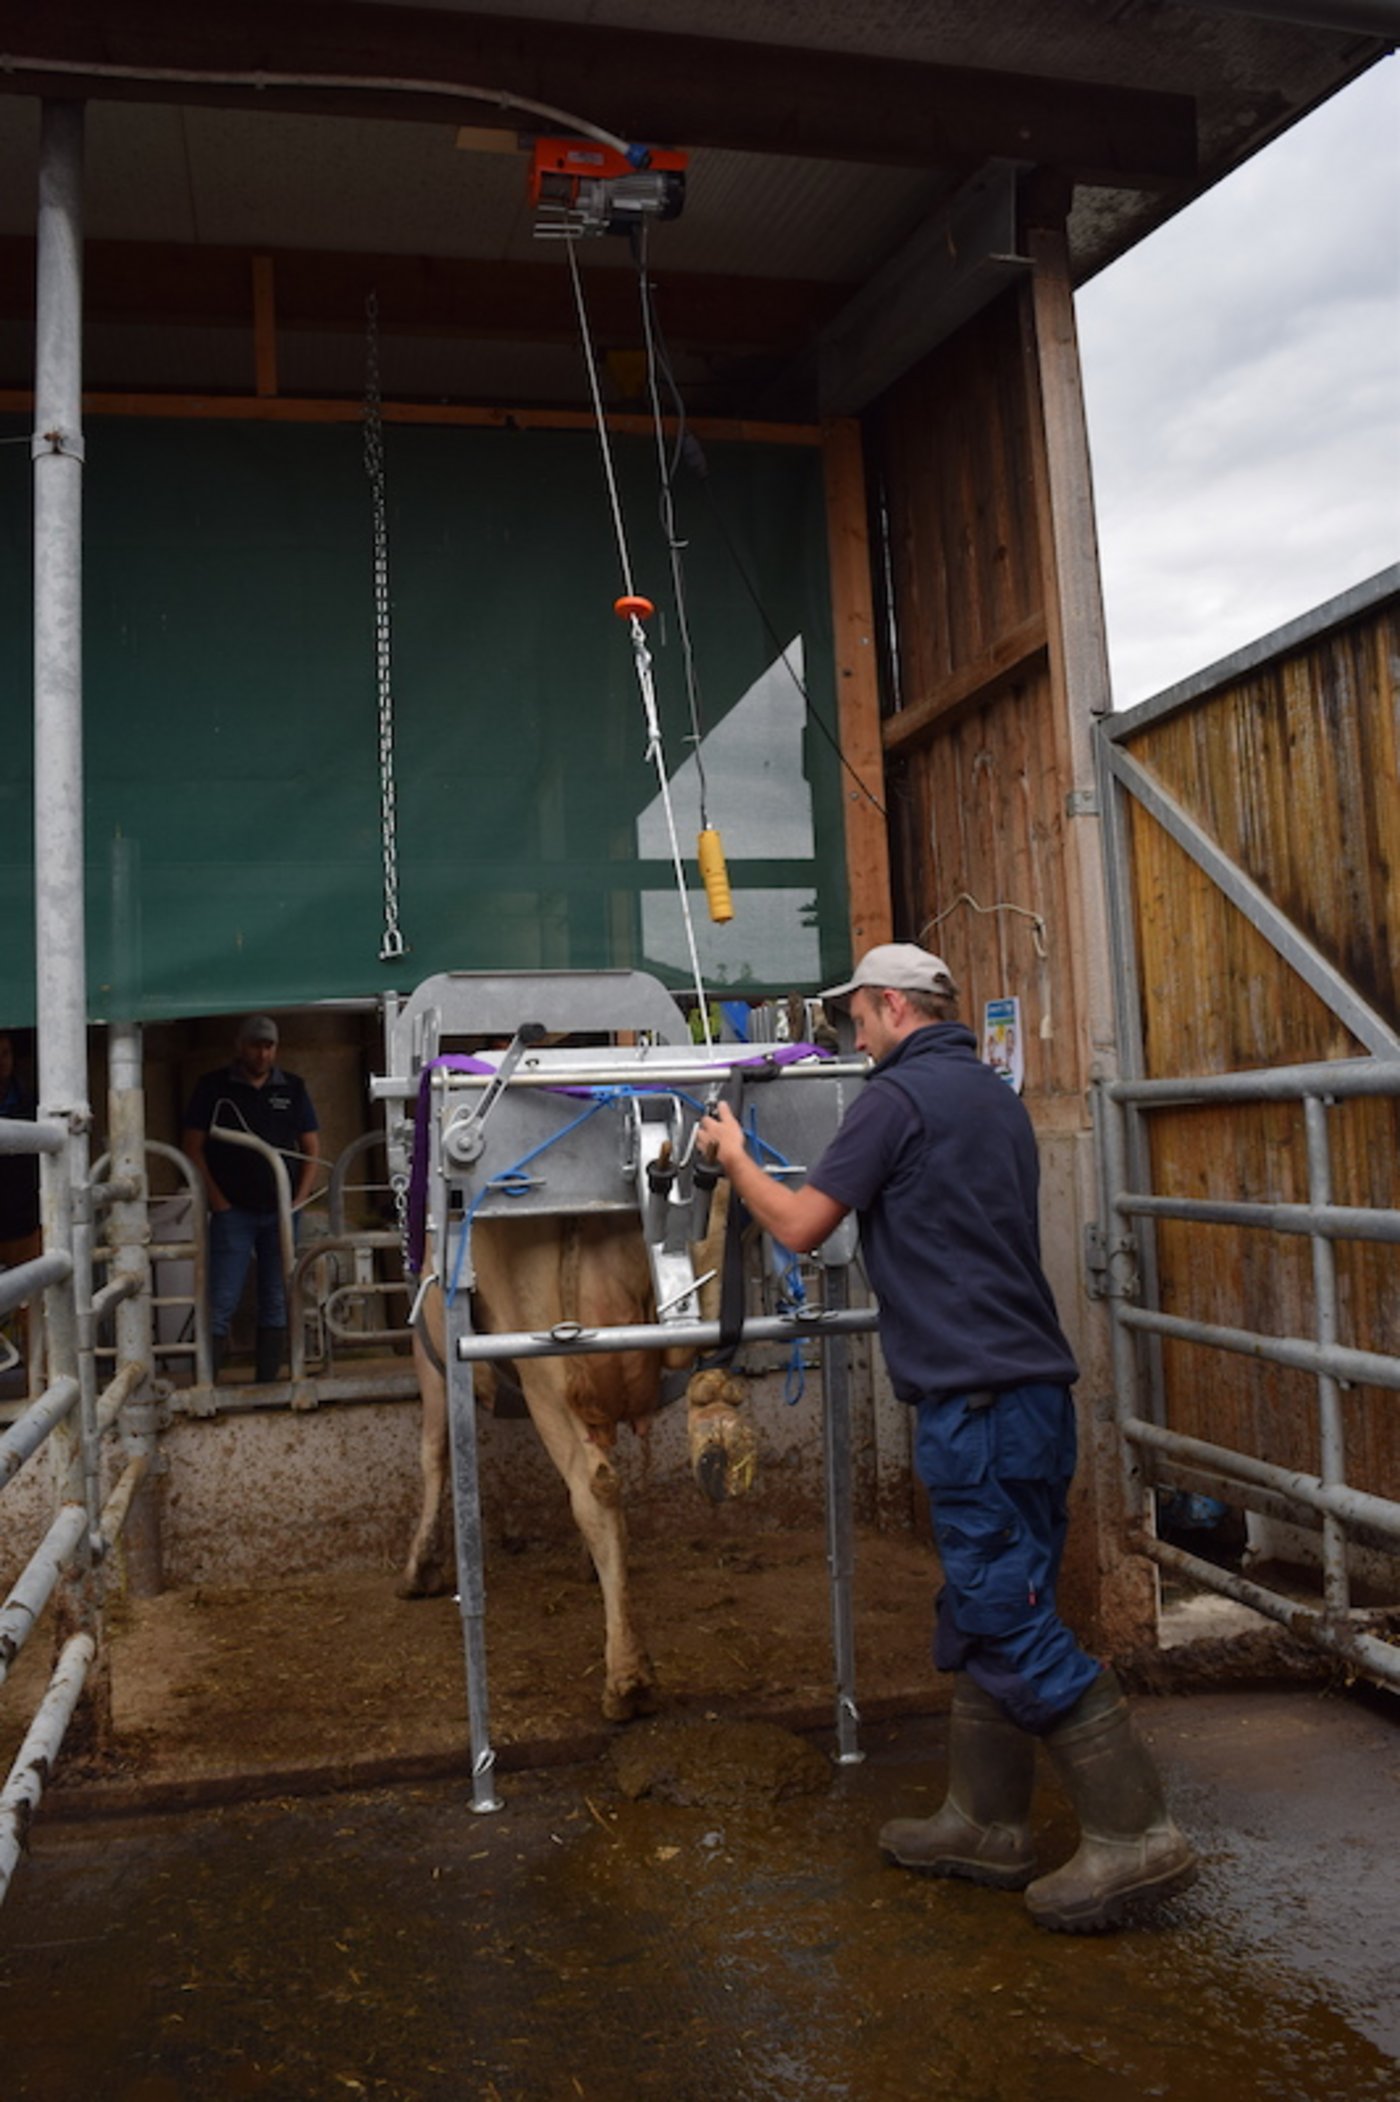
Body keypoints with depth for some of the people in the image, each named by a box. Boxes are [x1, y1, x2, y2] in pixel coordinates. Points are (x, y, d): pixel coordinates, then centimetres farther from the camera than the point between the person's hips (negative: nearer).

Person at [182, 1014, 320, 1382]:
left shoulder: (292, 1088, 9)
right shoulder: (214, 1087, 2)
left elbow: (311, 1146, 12)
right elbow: (193, 1145, 1)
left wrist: (300, 1198, 2)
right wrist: (216, 1200, -6)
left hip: (281, 1212, 3)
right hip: (233, 1211, -3)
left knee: (277, 1302, 6)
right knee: (221, 1303, -6)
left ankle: (268, 1382, 13)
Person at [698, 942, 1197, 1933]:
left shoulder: (899, 1095, -10)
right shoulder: (997, 1096, 18)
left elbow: (801, 1225, -8)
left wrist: (734, 1154, 9)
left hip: (974, 1396, -10)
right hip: (1032, 1384, 10)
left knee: (1010, 1623, -3)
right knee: (986, 1616, 16)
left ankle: (1135, 1835, 4)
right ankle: (988, 1824, 25)